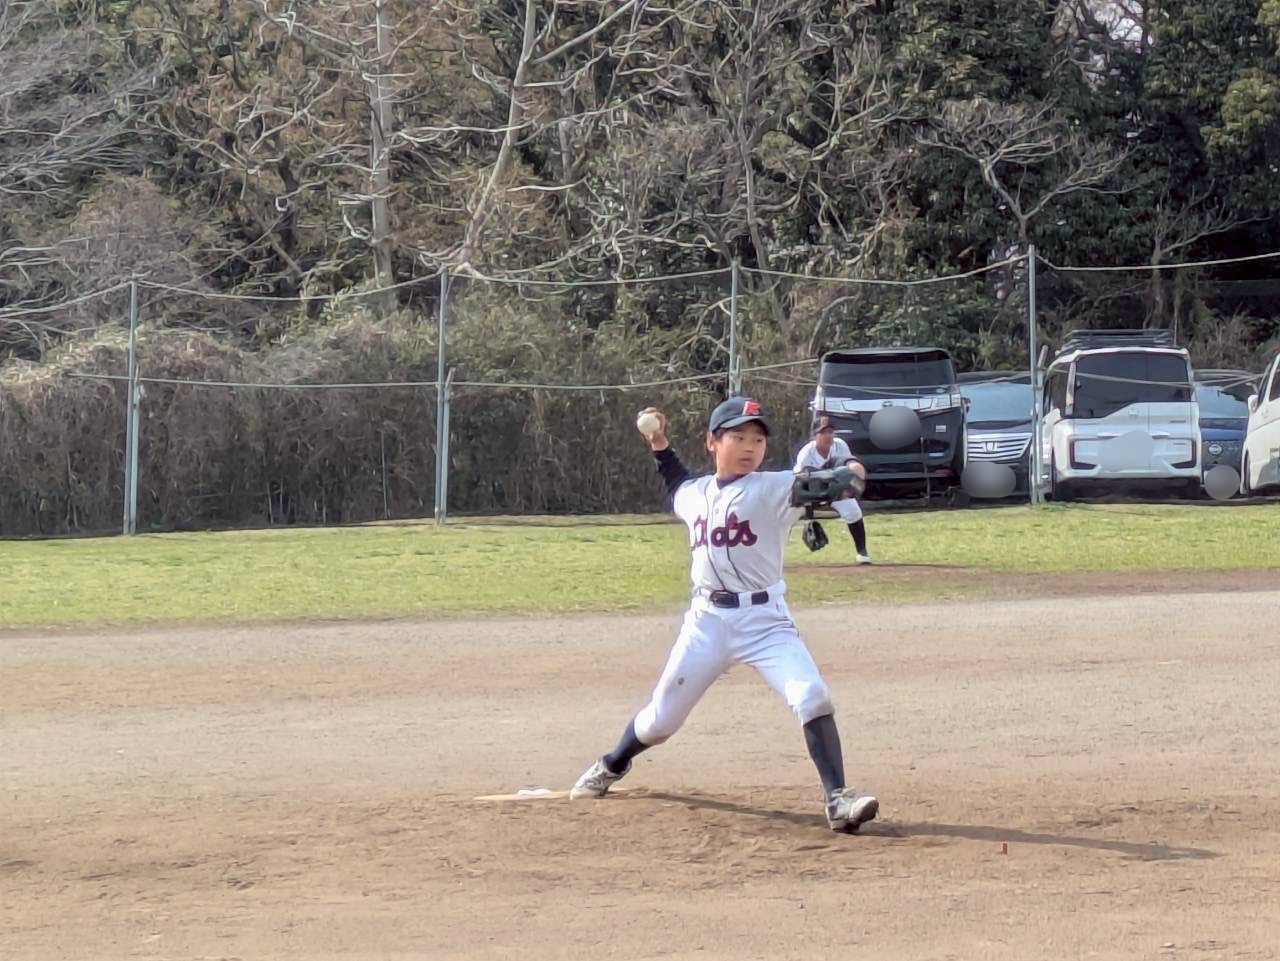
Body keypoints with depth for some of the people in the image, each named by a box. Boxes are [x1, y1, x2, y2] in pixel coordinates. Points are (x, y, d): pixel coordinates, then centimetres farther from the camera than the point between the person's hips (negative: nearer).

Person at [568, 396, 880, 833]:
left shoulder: (771, 489, -8)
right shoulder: (696, 494, 7)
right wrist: (660, 447, 22)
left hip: (763, 618, -4)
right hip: (706, 620, 4)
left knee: (812, 697, -25)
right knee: (661, 716, 16)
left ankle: (837, 800, -23)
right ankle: (612, 765, 45)